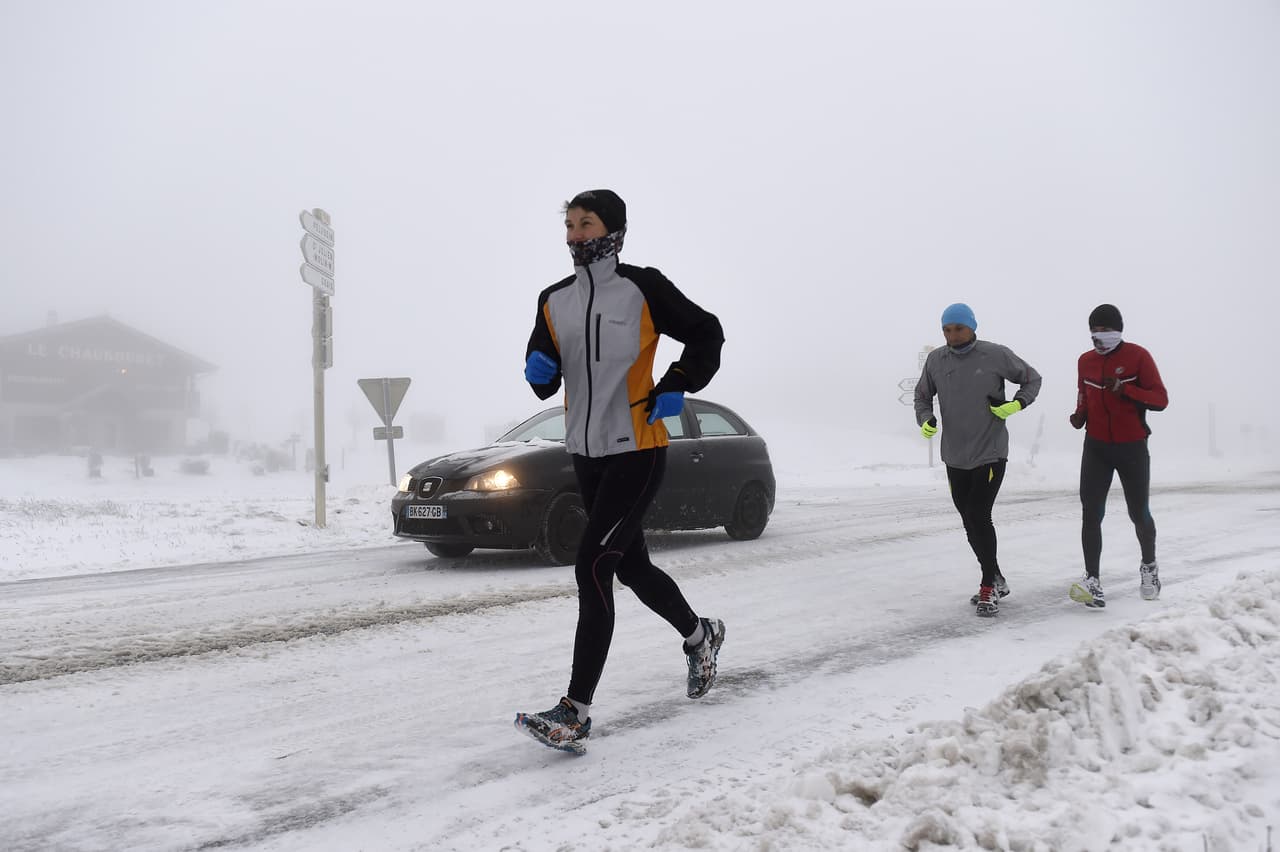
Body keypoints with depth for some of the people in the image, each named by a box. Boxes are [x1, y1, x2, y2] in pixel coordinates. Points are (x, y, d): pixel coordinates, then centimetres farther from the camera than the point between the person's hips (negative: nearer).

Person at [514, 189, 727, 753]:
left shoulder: (643, 288, -7)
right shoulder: (554, 302, 9)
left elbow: (707, 335, 2)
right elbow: (544, 381, 14)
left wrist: (677, 387, -11)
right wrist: (539, 371, -9)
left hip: (637, 452, -7)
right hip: (586, 454, 7)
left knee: (593, 569, -16)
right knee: (631, 565, 18)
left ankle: (576, 714, -14)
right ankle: (700, 636, 45)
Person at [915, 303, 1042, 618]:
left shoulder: (995, 355, -7)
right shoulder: (936, 360, 2)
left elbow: (1032, 378, 7)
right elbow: (922, 395, 15)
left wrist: (1017, 403, -11)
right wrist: (925, 419, -5)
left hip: (990, 452, -5)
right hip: (955, 456, 5)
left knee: (979, 517, -13)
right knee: (970, 523, 11)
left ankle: (989, 586, -1)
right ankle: (995, 581, 28)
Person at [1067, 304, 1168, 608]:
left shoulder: (1138, 356, -8)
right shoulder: (1085, 361, 6)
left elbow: (1160, 399, -12)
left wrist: (1124, 389, -26)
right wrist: (1080, 415, -2)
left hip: (1132, 448, -3)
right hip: (1096, 448, 3)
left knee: (1139, 514, 10)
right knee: (1091, 514, -11)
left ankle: (1149, 566, 36)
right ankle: (1093, 582, -12)